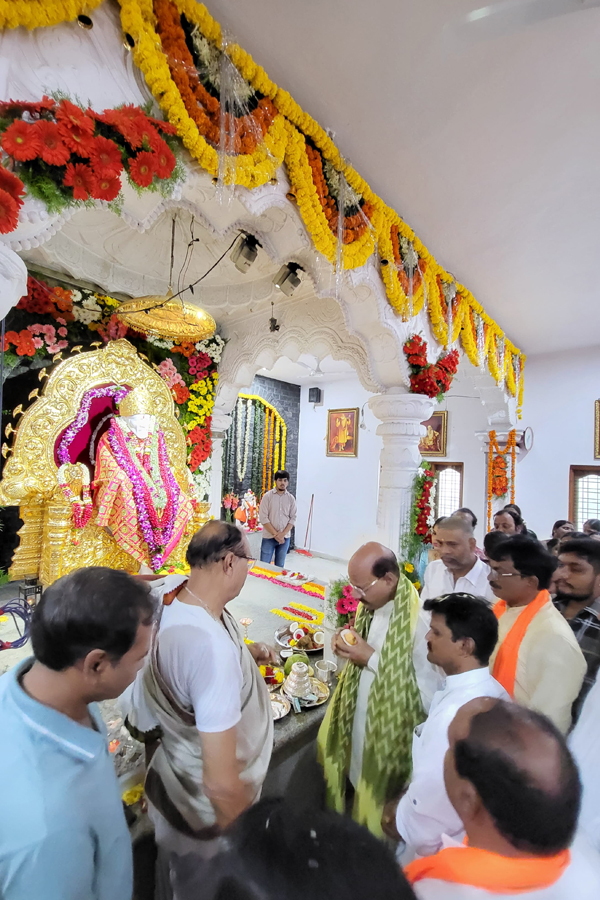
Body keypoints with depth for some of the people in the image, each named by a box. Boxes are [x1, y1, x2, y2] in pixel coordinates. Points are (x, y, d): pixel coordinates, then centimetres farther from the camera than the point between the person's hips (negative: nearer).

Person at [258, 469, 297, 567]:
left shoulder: (291, 498, 3)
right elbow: (263, 518, -9)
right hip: (269, 537, -2)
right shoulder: (267, 496, -4)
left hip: (285, 538, 2)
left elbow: (293, 518, 1)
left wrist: (283, 534, -11)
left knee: (280, 566, 12)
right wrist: (275, 534, -13)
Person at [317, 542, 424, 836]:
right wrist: (350, 644, -11)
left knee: (377, 798, 15)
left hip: (390, 727, -6)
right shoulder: (373, 603, -5)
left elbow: (423, 682, -28)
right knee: (356, 777, 26)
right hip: (360, 713, 7)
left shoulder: (416, 616, -30)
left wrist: (370, 658, -25)